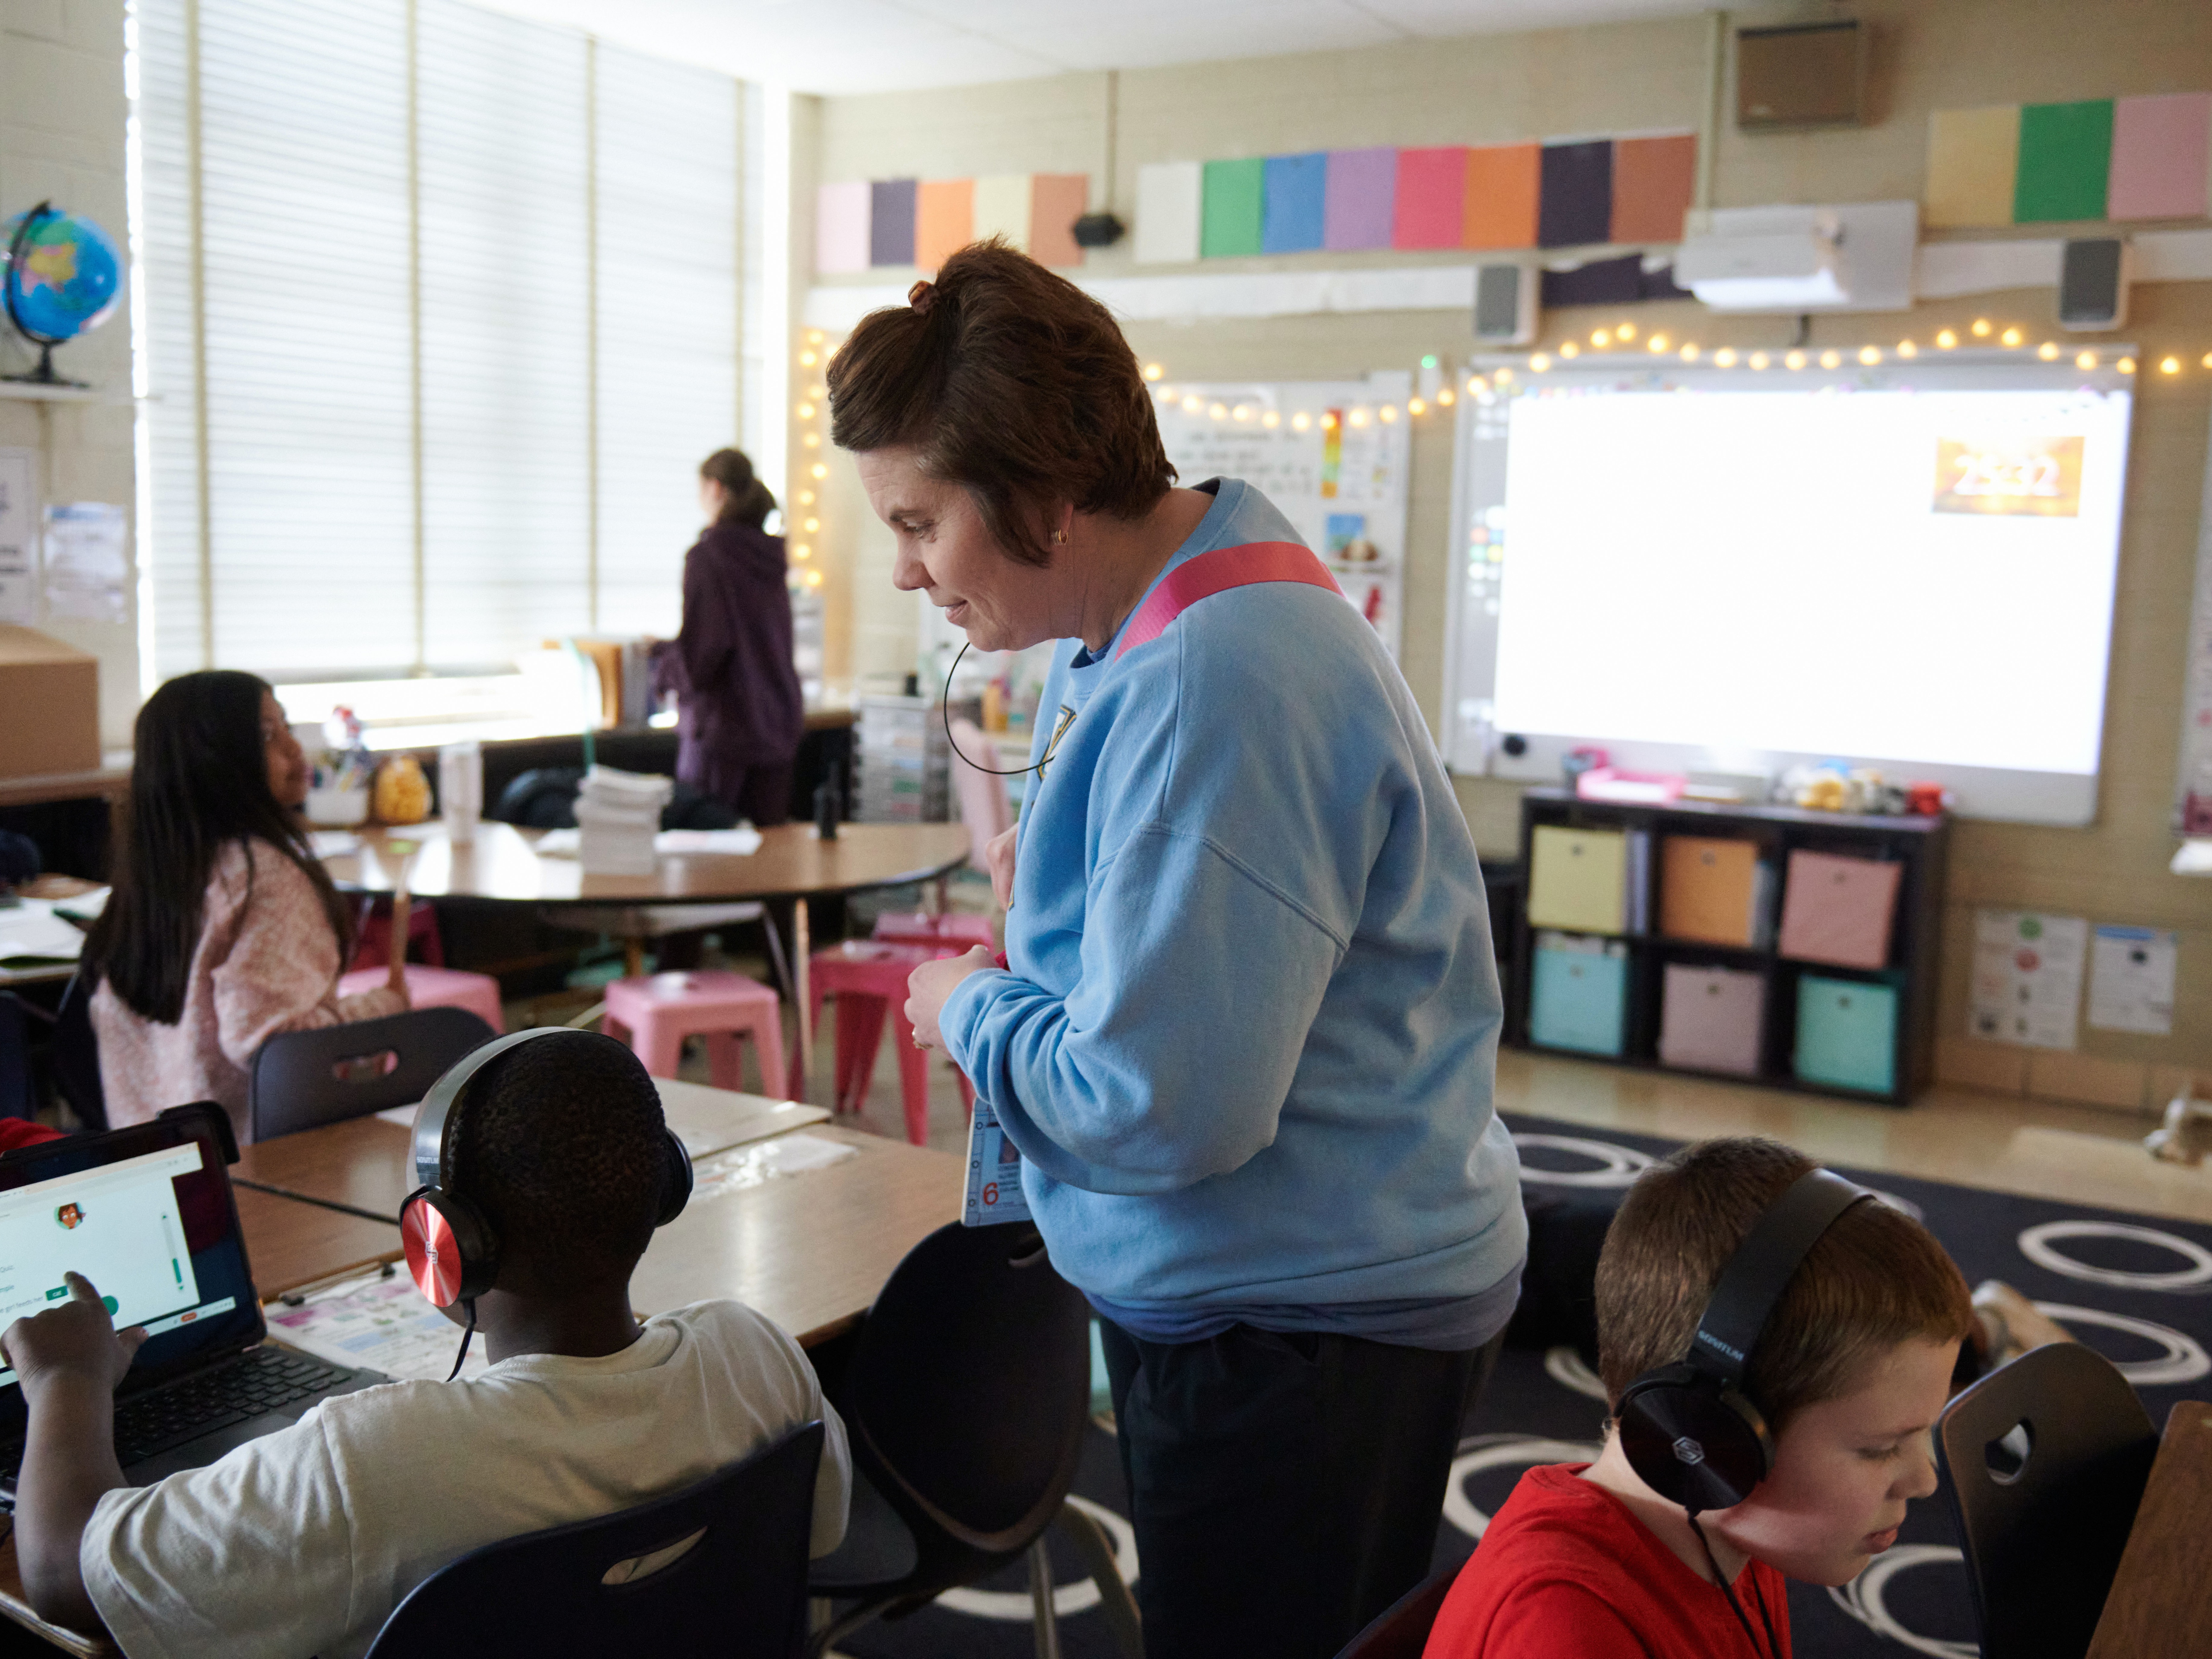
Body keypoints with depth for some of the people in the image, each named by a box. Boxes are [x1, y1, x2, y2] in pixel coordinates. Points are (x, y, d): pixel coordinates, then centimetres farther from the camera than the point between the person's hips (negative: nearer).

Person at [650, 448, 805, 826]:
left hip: (723, 725, -7)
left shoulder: (708, 555, -12)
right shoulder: (769, 556, 9)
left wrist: (658, 654, 5)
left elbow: (701, 652, -17)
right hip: (777, 723, 7)